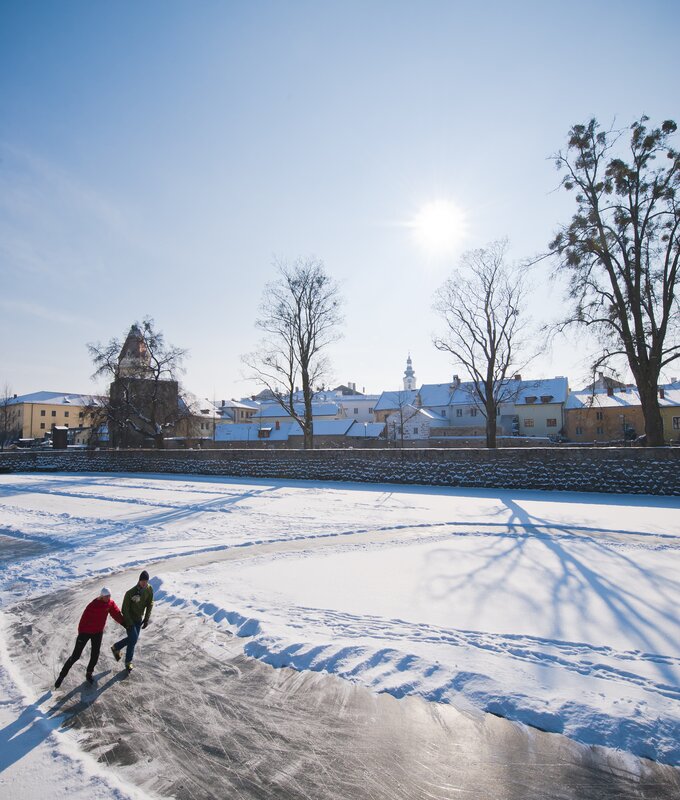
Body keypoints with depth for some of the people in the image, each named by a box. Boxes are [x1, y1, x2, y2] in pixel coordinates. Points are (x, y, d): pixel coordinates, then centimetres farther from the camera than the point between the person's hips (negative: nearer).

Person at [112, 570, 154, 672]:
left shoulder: (149, 589, -13)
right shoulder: (130, 593, -27)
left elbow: (150, 604, -2)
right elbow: (125, 609, -18)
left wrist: (146, 619, -5)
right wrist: (129, 623, -18)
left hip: (139, 619, 4)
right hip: (129, 619, -4)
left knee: (133, 639, 9)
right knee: (133, 639, -11)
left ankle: (128, 662, 26)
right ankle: (116, 648, 13)